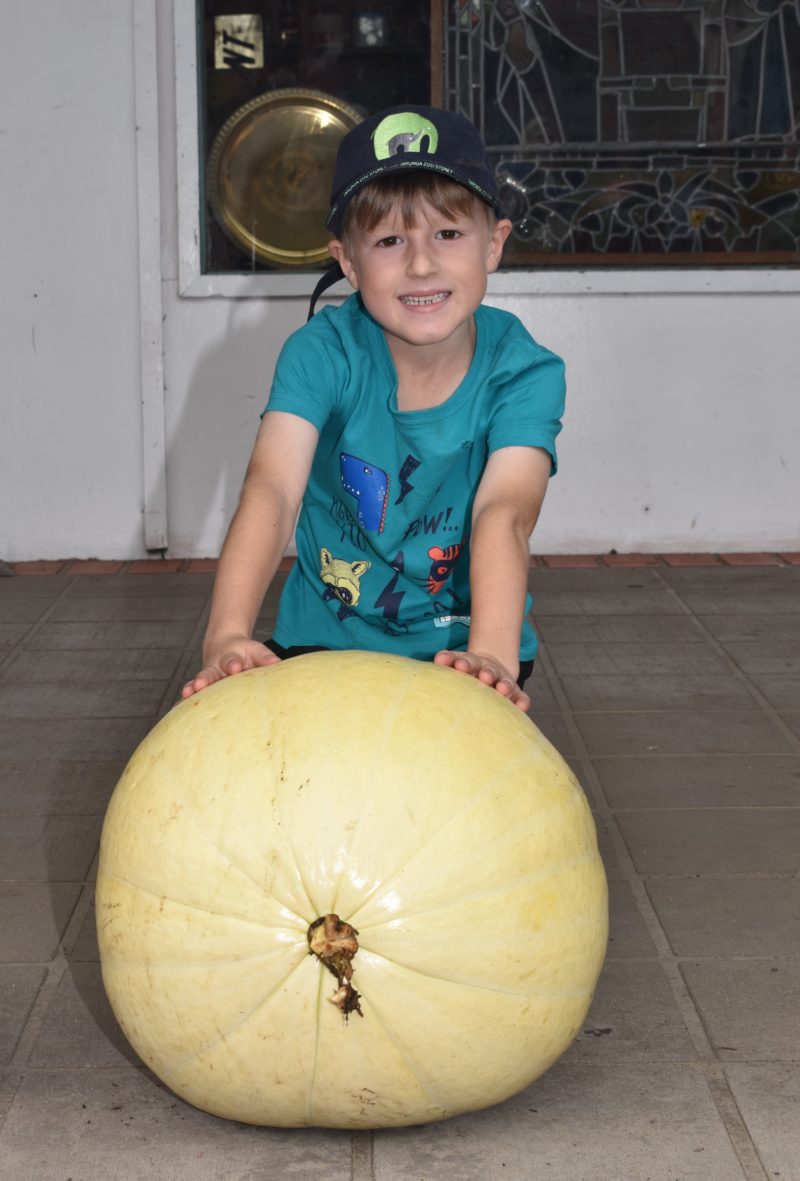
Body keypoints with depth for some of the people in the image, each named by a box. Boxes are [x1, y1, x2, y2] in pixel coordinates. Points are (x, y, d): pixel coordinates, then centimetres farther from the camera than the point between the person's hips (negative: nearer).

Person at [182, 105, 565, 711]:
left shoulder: (523, 372, -15)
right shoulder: (321, 353, -14)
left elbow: (503, 512, -31)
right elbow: (273, 490, -29)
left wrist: (492, 655, -50)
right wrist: (228, 636, -47)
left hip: (460, 646, -1)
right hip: (326, 638, 1)